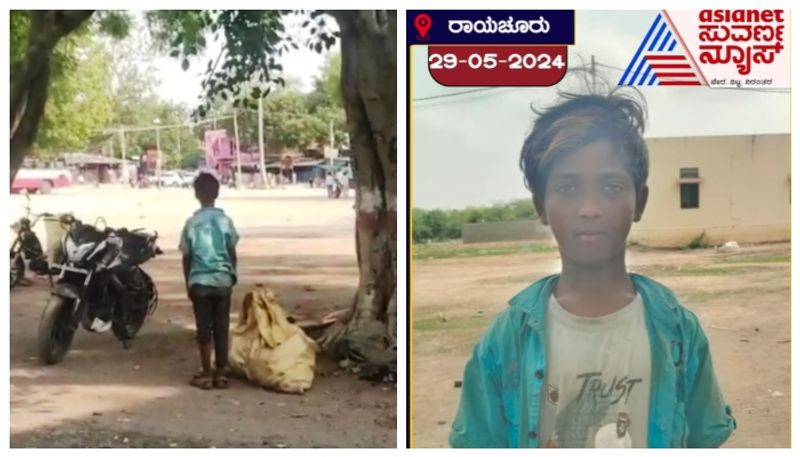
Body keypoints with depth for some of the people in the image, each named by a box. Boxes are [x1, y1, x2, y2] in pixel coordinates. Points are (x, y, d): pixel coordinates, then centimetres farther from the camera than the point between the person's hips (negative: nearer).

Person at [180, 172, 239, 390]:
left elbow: (186, 257, 1)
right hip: (222, 280, 1)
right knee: (221, 328, 6)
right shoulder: (225, 220, -3)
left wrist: (188, 283, 12)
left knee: (204, 329, 5)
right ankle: (220, 373, 9)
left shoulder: (192, 223, -4)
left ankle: (206, 374, 7)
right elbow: (232, 254, 3)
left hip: (200, 281, -1)